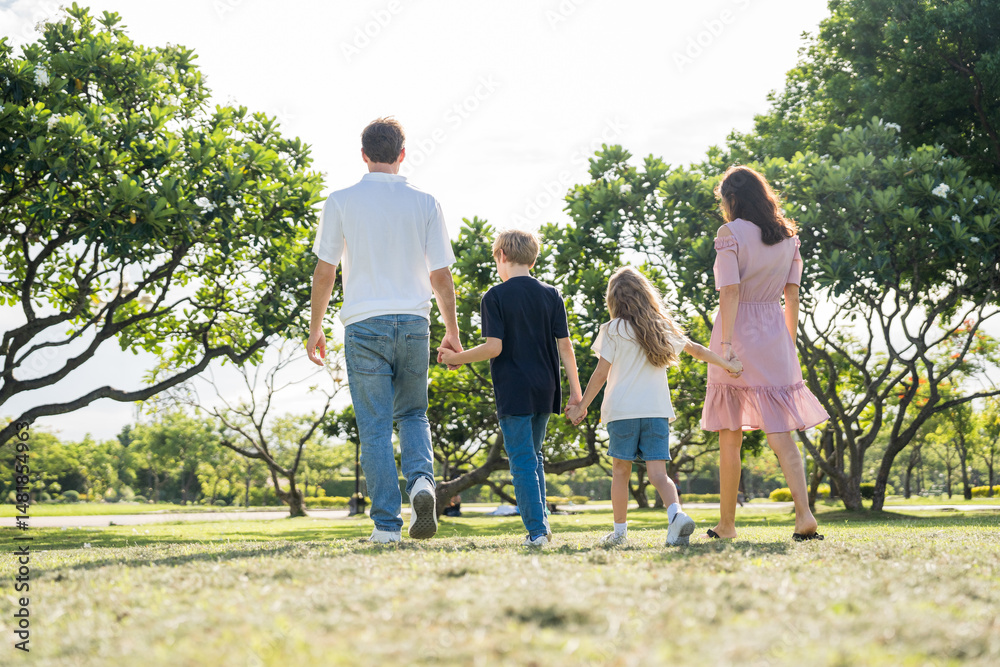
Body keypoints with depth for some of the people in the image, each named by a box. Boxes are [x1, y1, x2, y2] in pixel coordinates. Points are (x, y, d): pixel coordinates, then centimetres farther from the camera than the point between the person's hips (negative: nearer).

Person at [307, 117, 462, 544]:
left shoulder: (341, 202, 0)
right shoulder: (425, 203, 3)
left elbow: (325, 272, 0)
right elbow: (441, 276, 3)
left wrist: (315, 328, 11)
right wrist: (452, 330, 14)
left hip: (364, 325, -2)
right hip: (414, 323, 2)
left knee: (375, 427, 2)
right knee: (413, 413, 18)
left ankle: (386, 523, 0)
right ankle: (421, 480, -9)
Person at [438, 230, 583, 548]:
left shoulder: (495, 296, -7)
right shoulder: (551, 295, 6)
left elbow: (494, 347, -14)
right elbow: (565, 345, 3)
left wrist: (455, 358, -1)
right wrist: (575, 391, 6)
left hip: (513, 392, -5)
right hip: (545, 390, 5)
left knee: (522, 461, 0)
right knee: (534, 455, 20)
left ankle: (536, 530, -5)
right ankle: (541, 521, 19)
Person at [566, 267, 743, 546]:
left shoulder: (613, 330, -2)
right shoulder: (663, 328, 10)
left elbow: (601, 374, -4)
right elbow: (697, 350, 19)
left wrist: (582, 407, 4)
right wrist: (728, 365, 32)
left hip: (622, 410, -3)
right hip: (657, 409, 3)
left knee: (621, 471, 10)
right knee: (658, 473, -3)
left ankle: (619, 531, 15)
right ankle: (677, 513, -28)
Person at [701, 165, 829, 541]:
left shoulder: (731, 233, -7)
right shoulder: (788, 236, 9)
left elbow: (730, 291, -14)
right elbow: (792, 294, 10)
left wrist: (726, 344, -16)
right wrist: (790, 343, 15)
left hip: (738, 332, -4)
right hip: (774, 337, 4)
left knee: (730, 438, 6)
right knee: (780, 433, 1)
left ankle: (726, 524, 13)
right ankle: (804, 514, -16)